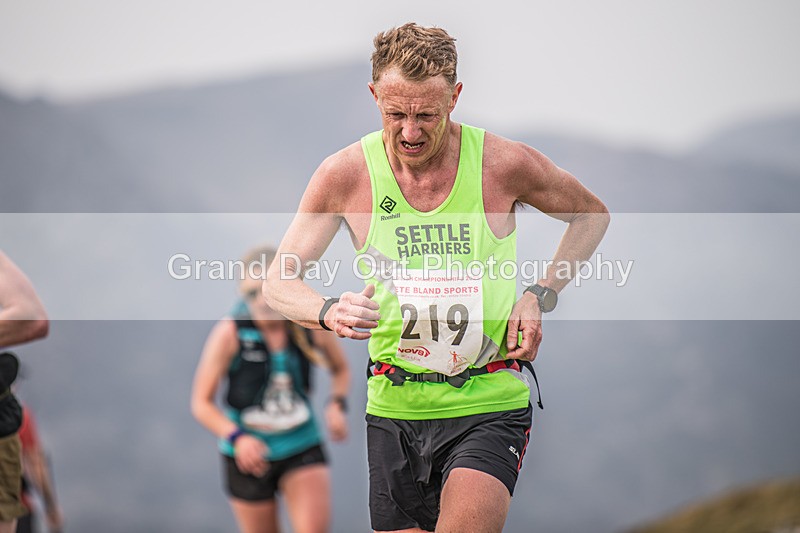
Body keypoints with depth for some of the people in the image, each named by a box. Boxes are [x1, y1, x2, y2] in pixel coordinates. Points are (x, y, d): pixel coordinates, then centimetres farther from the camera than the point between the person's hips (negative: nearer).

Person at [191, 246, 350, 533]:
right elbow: (201, 402, -11)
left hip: (302, 448, 1)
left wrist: (337, 405, -7)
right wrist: (237, 438, -26)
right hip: (248, 455, -1)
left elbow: (340, 369, 13)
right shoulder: (229, 333, -17)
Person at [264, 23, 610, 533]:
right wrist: (329, 312, -24)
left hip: (489, 404, -3)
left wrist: (541, 295, -3)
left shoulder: (505, 164, -8)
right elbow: (278, 281, -2)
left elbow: (592, 215, 11)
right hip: (394, 409, 3)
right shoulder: (345, 174, -5)